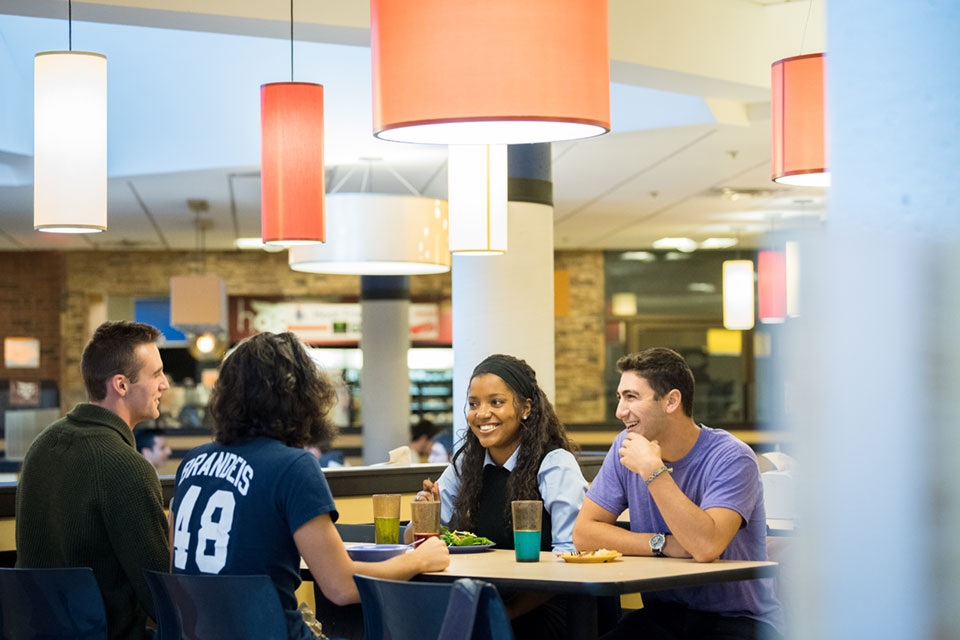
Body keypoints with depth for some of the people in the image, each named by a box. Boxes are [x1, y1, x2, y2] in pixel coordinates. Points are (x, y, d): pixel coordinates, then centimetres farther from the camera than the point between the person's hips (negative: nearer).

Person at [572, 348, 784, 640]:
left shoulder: (732, 458, -14)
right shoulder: (626, 448, 3)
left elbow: (706, 546, -29)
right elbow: (583, 532, 0)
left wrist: (652, 469, -24)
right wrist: (662, 544, -12)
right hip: (662, 615, 3)